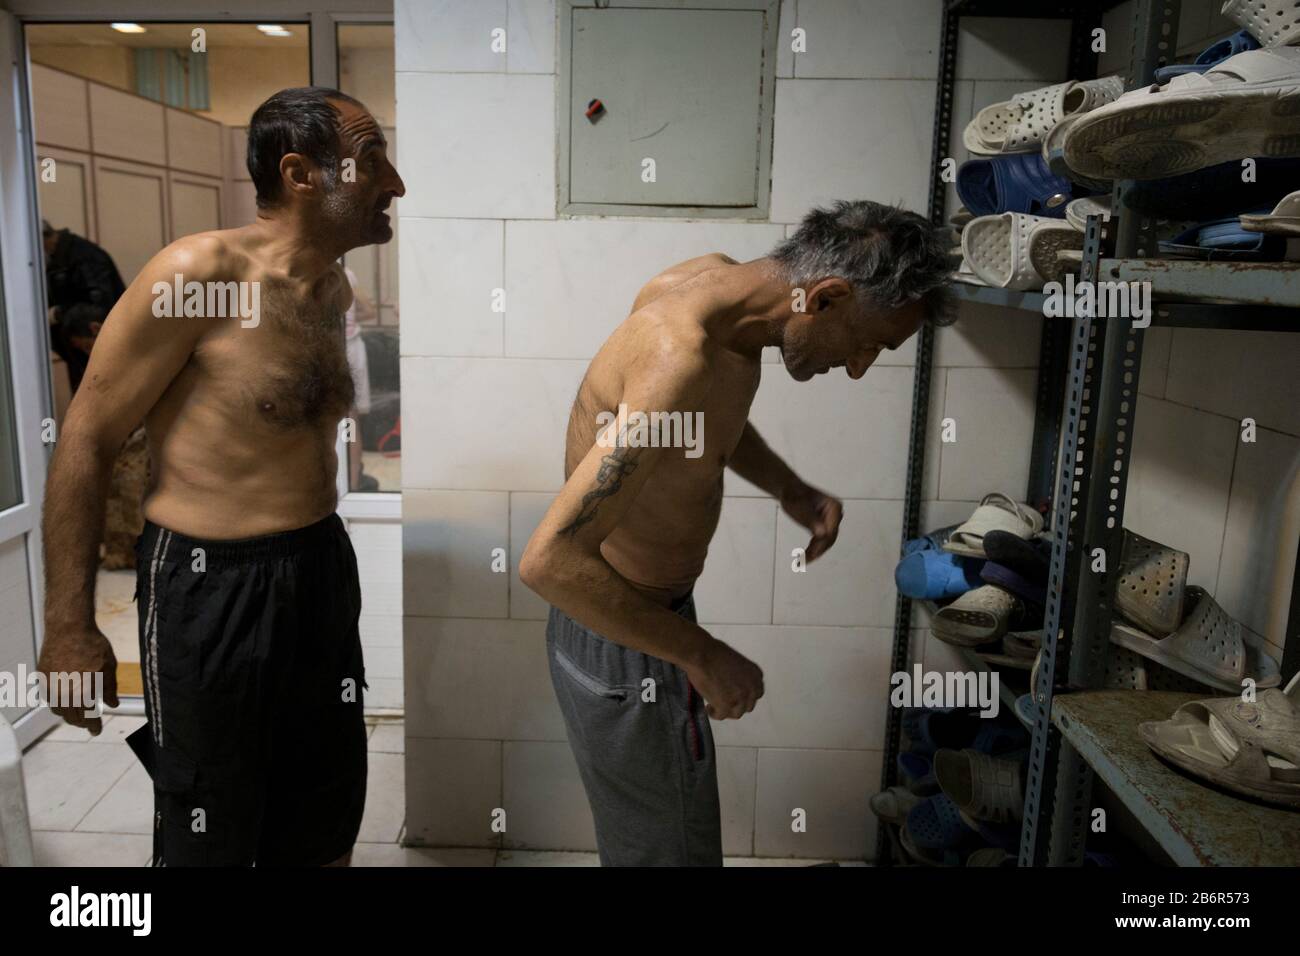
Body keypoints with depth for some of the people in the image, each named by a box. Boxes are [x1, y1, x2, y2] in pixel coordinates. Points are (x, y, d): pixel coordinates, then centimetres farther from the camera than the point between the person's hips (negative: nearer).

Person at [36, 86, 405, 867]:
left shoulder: (334, 288, 6)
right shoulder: (199, 271, -16)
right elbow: (85, 441, -12)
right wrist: (69, 626, -11)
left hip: (324, 569, 7)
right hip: (214, 585, -6)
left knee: (324, 831, 20)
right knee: (209, 839, 12)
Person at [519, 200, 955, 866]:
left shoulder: (719, 276, -4)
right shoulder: (683, 361, -34)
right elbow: (549, 559, -35)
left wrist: (790, 490, 1)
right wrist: (701, 654, -26)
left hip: (646, 610, 9)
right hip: (618, 645, -9)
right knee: (668, 847, 12)